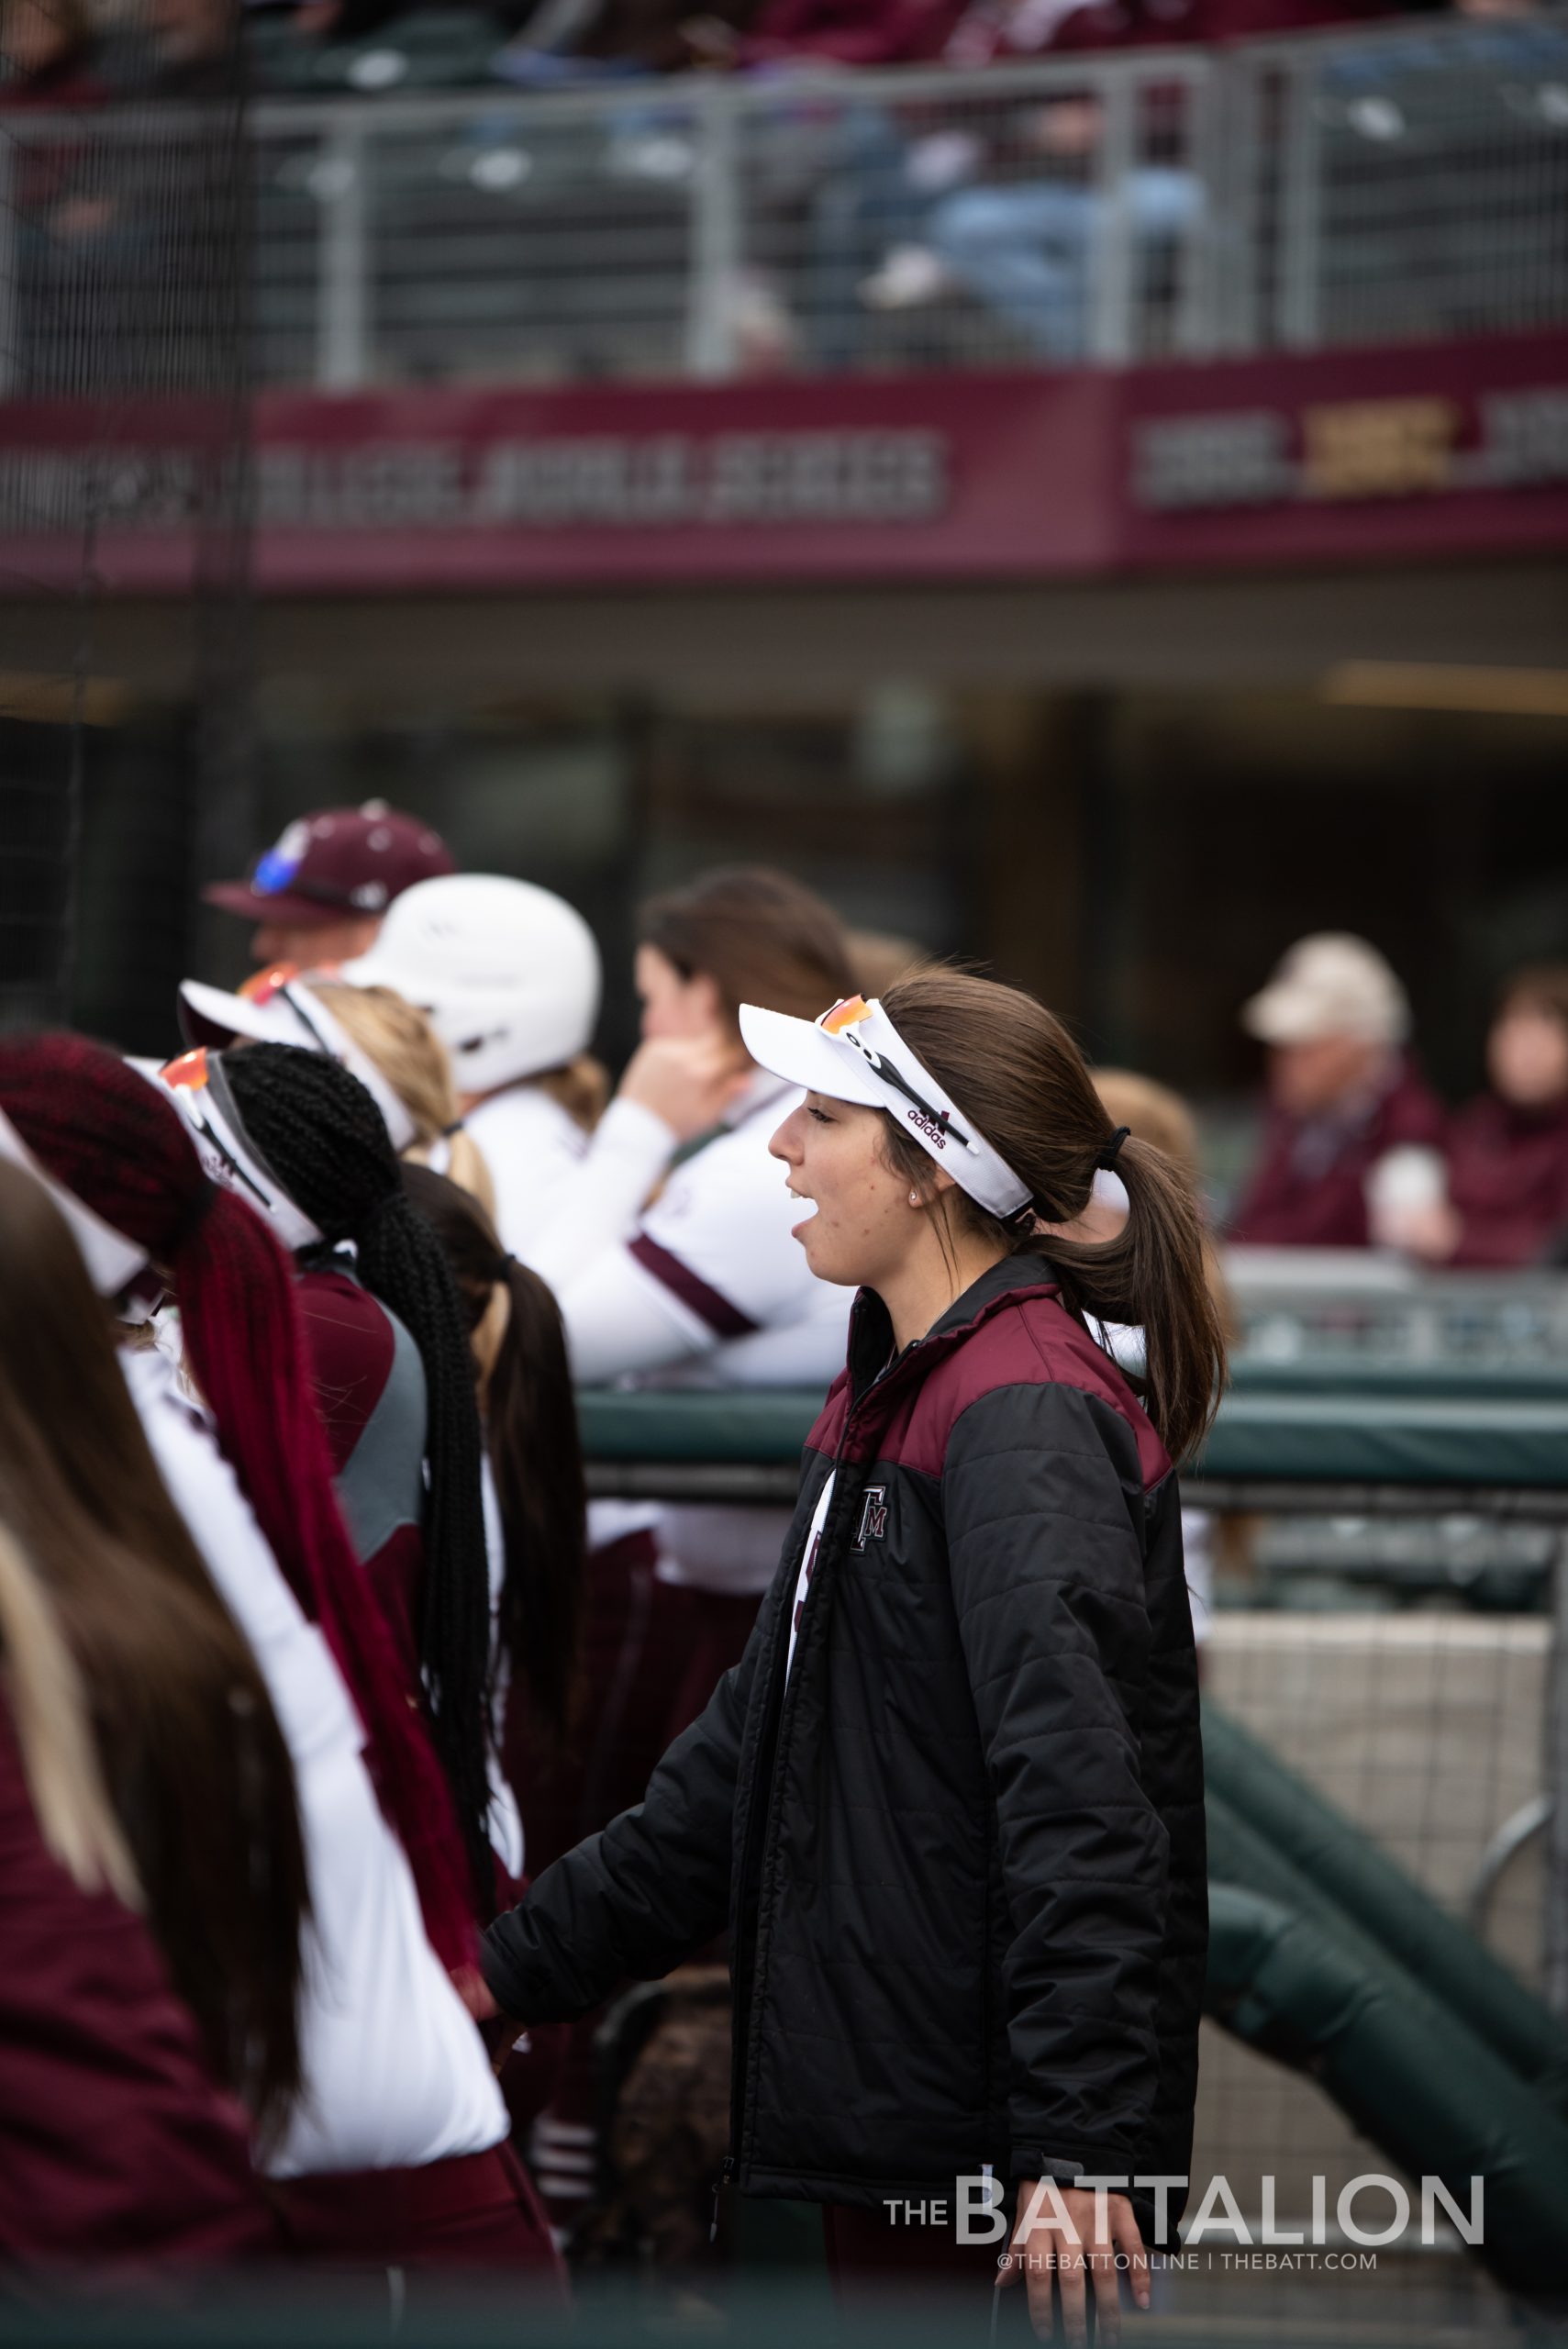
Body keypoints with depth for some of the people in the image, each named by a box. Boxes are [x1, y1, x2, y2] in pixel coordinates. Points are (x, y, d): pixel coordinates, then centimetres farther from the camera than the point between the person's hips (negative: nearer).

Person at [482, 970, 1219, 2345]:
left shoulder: (1024, 1417, -16)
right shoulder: (894, 1395, 17)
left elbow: (1076, 1797, -24)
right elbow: (758, 1746, 24)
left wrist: (1076, 2145, -30)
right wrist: (520, 1963, 23)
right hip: (886, 2133, 10)